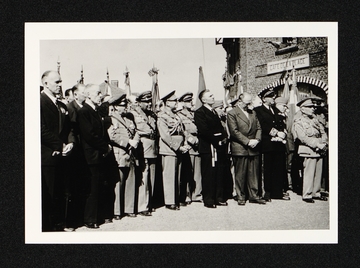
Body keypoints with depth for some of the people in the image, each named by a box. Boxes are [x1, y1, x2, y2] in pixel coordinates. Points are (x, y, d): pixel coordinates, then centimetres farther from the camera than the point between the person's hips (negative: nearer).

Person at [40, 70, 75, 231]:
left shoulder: (62, 106, 19)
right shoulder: (39, 102, -8)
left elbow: (69, 129, 20)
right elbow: (42, 130, -16)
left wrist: (70, 143, 0)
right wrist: (60, 145, -14)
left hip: (61, 156, 8)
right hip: (46, 156, -8)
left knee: (59, 194, 11)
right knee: (47, 194, -4)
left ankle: (58, 225, 19)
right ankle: (46, 228, 3)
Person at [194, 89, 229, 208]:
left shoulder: (214, 112, 21)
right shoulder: (199, 113, -6)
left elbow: (221, 128, 20)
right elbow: (204, 131, -15)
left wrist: (224, 138, 0)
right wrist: (217, 141, -16)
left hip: (219, 147, 8)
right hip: (208, 148, -8)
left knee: (219, 173, 10)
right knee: (209, 175, -3)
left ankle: (219, 198, 18)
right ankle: (208, 200, 3)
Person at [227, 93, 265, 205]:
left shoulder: (252, 113, 18)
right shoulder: (232, 113, -3)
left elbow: (258, 128, 16)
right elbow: (234, 131, -11)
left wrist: (257, 140, -4)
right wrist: (247, 141, -14)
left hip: (253, 149, 5)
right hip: (239, 148, -5)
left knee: (254, 173, 6)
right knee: (240, 174, 0)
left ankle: (254, 196, 14)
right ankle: (241, 197, 9)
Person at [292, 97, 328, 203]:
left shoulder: (315, 120, 15)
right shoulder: (299, 122, -6)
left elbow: (323, 133, 14)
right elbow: (304, 138, -15)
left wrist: (323, 144, -5)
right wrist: (317, 145, -20)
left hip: (320, 150, 7)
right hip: (309, 151, -7)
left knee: (318, 173, 9)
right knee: (309, 173, -5)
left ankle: (316, 193, 19)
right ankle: (307, 195, 2)